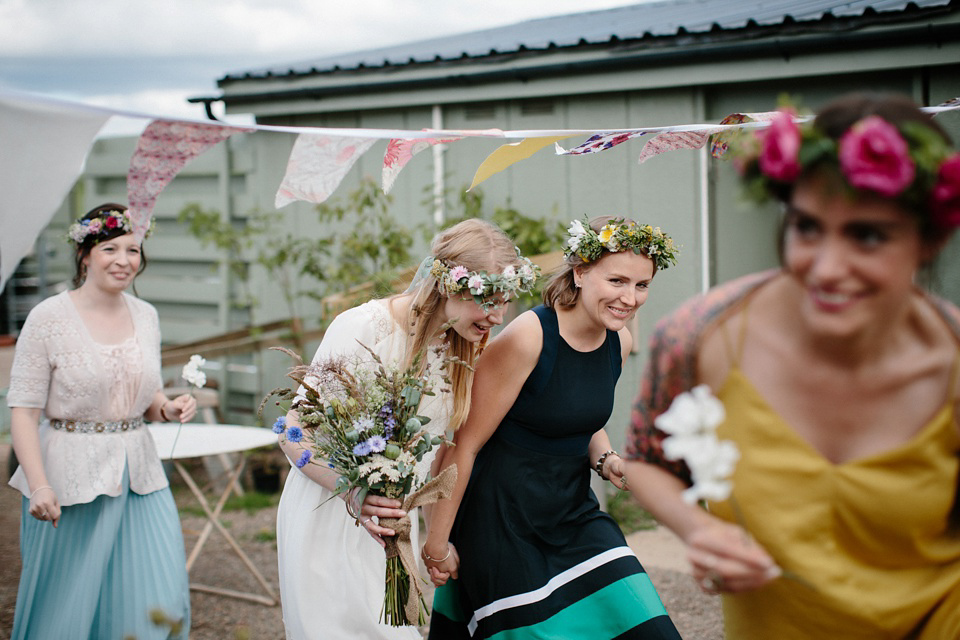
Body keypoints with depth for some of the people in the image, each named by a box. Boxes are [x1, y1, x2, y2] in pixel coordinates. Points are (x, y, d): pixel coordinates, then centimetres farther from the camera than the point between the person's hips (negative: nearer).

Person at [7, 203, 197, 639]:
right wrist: (39, 485, -21)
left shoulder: (145, 316, 8)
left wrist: (168, 408, -5)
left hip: (139, 474, 5)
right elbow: (23, 410, -11)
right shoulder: (49, 318, -9)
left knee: (162, 604, 3)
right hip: (71, 479, -5)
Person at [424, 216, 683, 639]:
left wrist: (605, 460, -4)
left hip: (572, 510, 7)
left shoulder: (619, 342, 0)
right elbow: (464, 444, -16)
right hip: (504, 517, -6)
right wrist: (437, 541, -12)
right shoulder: (527, 338, -21)